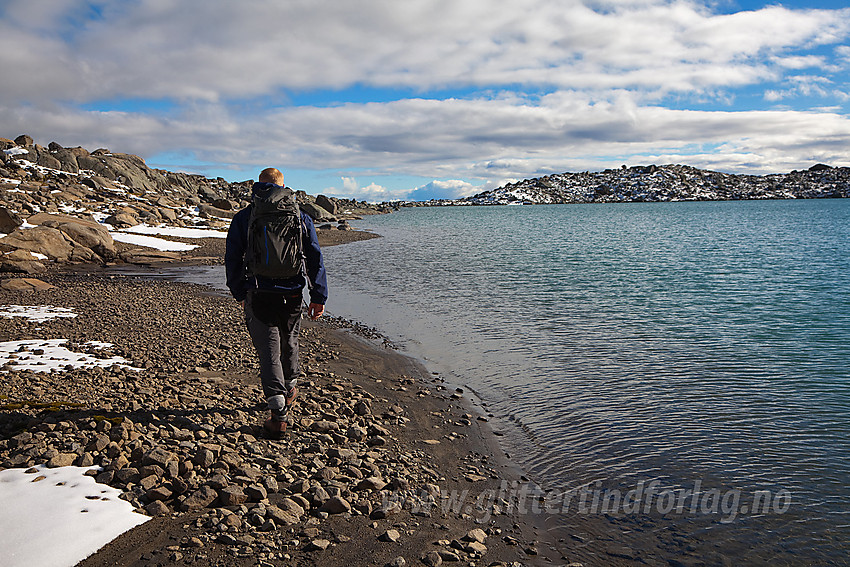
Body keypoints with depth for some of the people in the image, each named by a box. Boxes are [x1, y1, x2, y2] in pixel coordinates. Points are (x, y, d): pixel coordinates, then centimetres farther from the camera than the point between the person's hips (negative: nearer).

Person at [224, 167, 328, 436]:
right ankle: (290, 389, 45)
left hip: (259, 295, -2)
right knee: (289, 342, 23)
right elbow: (315, 258, 2)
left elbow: (232, 259, 4)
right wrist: (319, 296, 4)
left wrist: (239, 293, 16)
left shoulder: (243, 218, 3)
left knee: (269, 351, -1)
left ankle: (278, 413, -8)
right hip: (292, 294, 2)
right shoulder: (300, 217, 5)